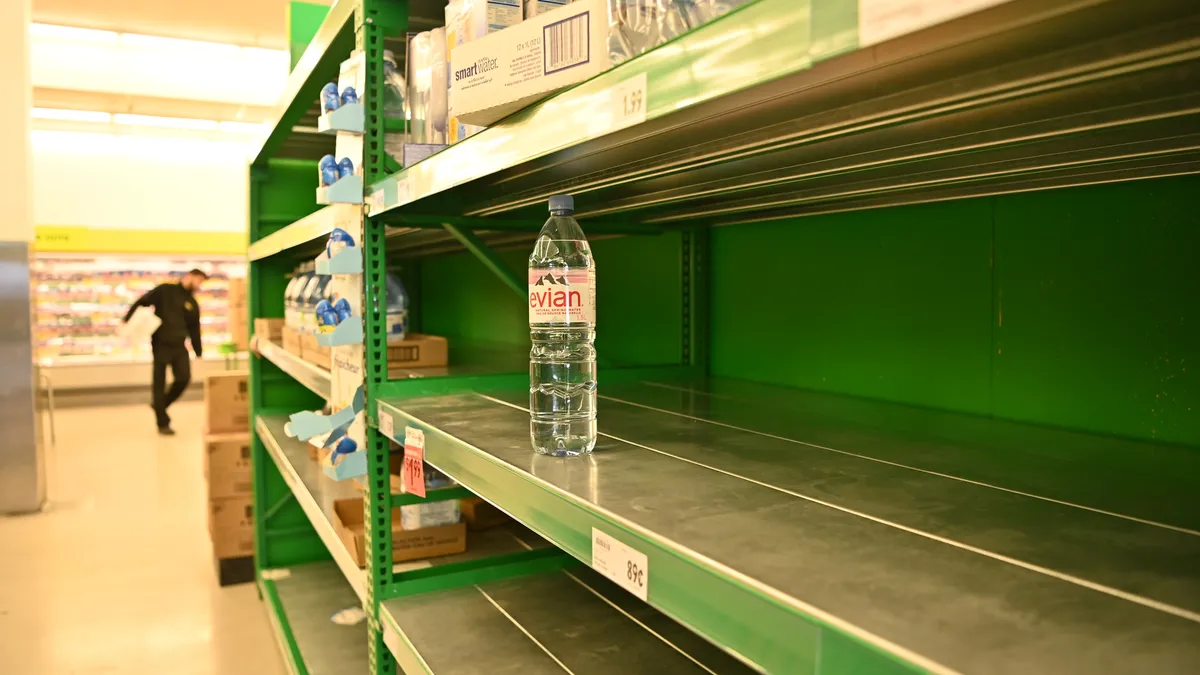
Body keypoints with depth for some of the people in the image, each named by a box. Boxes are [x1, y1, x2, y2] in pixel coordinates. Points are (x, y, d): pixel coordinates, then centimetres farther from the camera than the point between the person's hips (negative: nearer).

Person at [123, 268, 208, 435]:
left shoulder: (193, 304, 11)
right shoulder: (165, 290, -1)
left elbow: (194, 330, 13)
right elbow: (141, 303, -4)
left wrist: (198, 353, 11)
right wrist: (127, 321, -14)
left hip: (179, 346, 4)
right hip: (160, 345, -4)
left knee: (184, 378, -9)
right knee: (160, 383, -1)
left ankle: (160, 404, 18)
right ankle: (163, 423, 8)